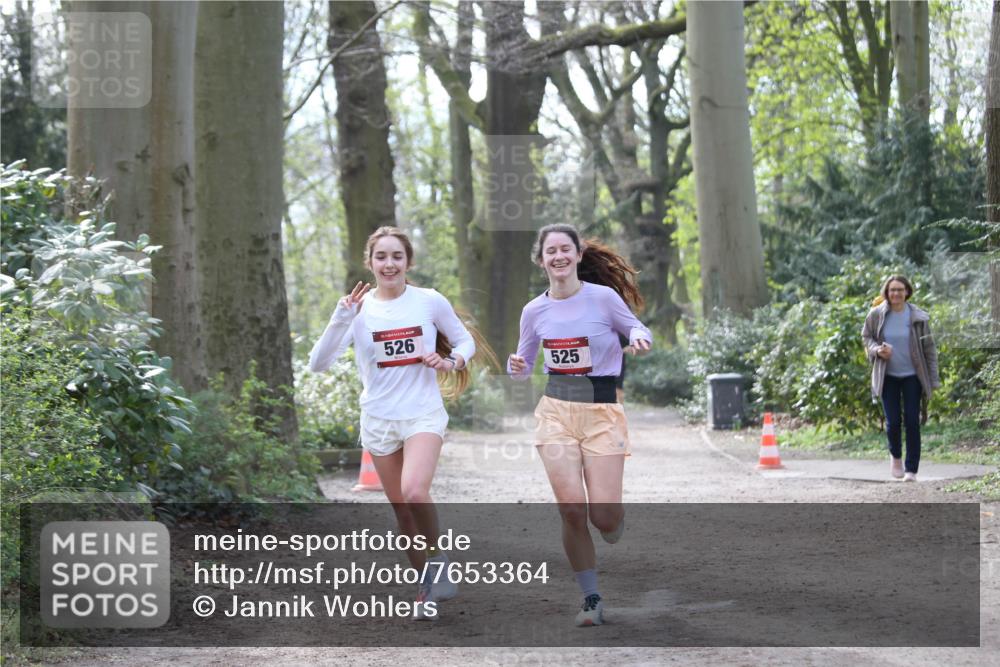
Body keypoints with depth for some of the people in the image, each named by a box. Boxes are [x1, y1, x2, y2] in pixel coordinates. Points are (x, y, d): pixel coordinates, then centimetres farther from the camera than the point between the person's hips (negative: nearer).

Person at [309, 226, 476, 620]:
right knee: (403, 512, 9)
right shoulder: (359, 309, -3)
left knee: (414, 492, -27)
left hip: (423, 414, -2)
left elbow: (465, 340, 11)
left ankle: (437, 558, -2)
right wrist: (342, 317, -22)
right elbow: (317, 363, -11)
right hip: (378, 420, 2)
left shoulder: (430, 302, -4)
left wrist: (451, 360, -11)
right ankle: (428, 589, 26)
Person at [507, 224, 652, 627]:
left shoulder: (604, 297, -6)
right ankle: (591, 599, 6)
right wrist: (517, 369, -8)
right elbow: (524, 364, 15)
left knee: (603, 515, -10)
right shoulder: (534, 311, 3)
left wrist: (639, 338, -16)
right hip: (556, 412, 2)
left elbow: (637, 330, 7)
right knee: (572, 513, -7)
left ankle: (613, 525, 29)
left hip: (602, 412, -2)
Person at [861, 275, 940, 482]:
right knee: (893, 421, -2)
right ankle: (895, 455, 29)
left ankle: (911, 469, 3)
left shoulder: (918, 317, -6)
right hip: (888, 376, 1)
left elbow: (929, 348, -1)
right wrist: (876, 349, -13)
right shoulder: (876, 315, -4)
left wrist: (933, 379, -3)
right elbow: (866, 337, 10)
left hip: (912, 376, -1)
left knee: (912, 421, -4)